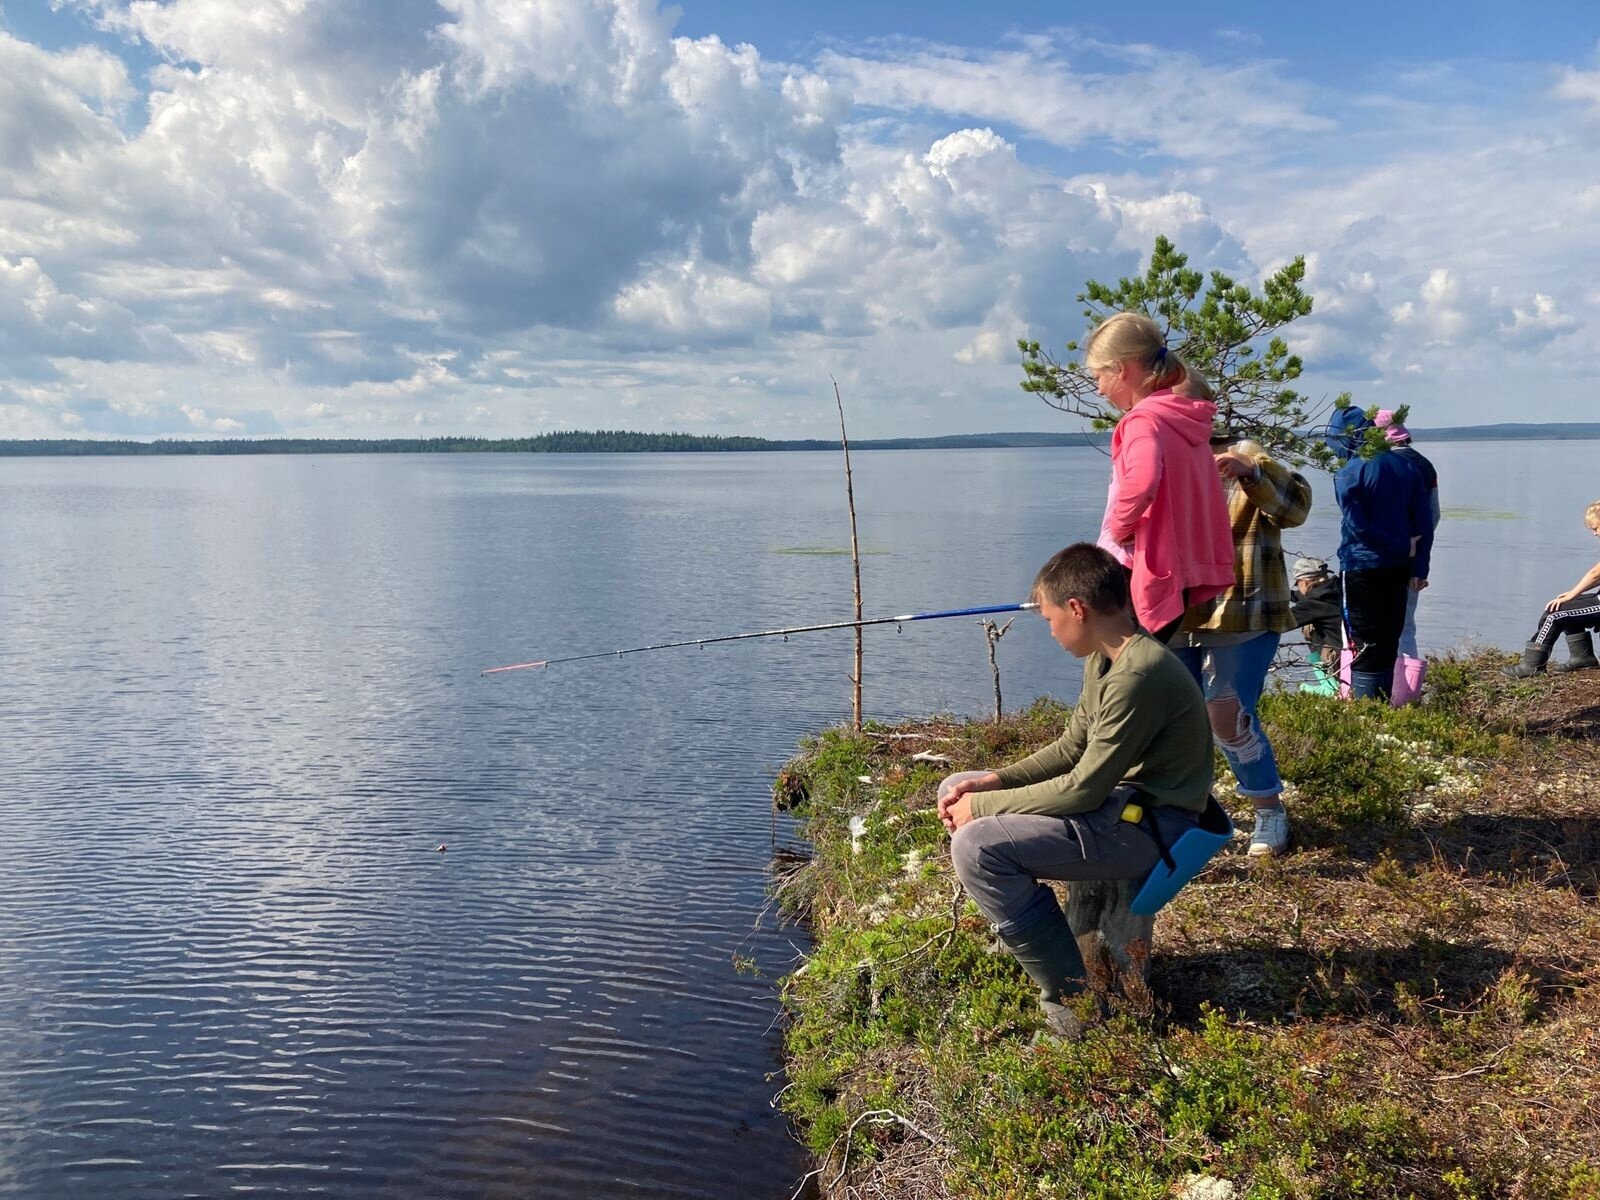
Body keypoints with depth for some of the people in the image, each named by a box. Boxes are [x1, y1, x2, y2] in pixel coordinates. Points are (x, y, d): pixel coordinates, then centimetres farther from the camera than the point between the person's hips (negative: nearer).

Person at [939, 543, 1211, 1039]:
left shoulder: (1138, 675, -24)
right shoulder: (1104, 659, 7)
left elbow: (1083, 790, -24)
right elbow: (1071, 749, 12)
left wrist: (984, 807, -15)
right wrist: (994, 781, -1)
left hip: (1150, 825, -10)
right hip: (1118, 797, 10)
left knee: (976, 846, -25)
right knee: (957, 792, 10)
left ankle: (1073, 992, -11)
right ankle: (1033, 932, 14)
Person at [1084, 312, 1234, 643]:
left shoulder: (1143, 420, -16)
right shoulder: (1187, 418, 12)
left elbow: (1141, 481, -37)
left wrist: (1119, 527, -20)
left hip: (1148, 577, -9)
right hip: (1180, 572, 9)